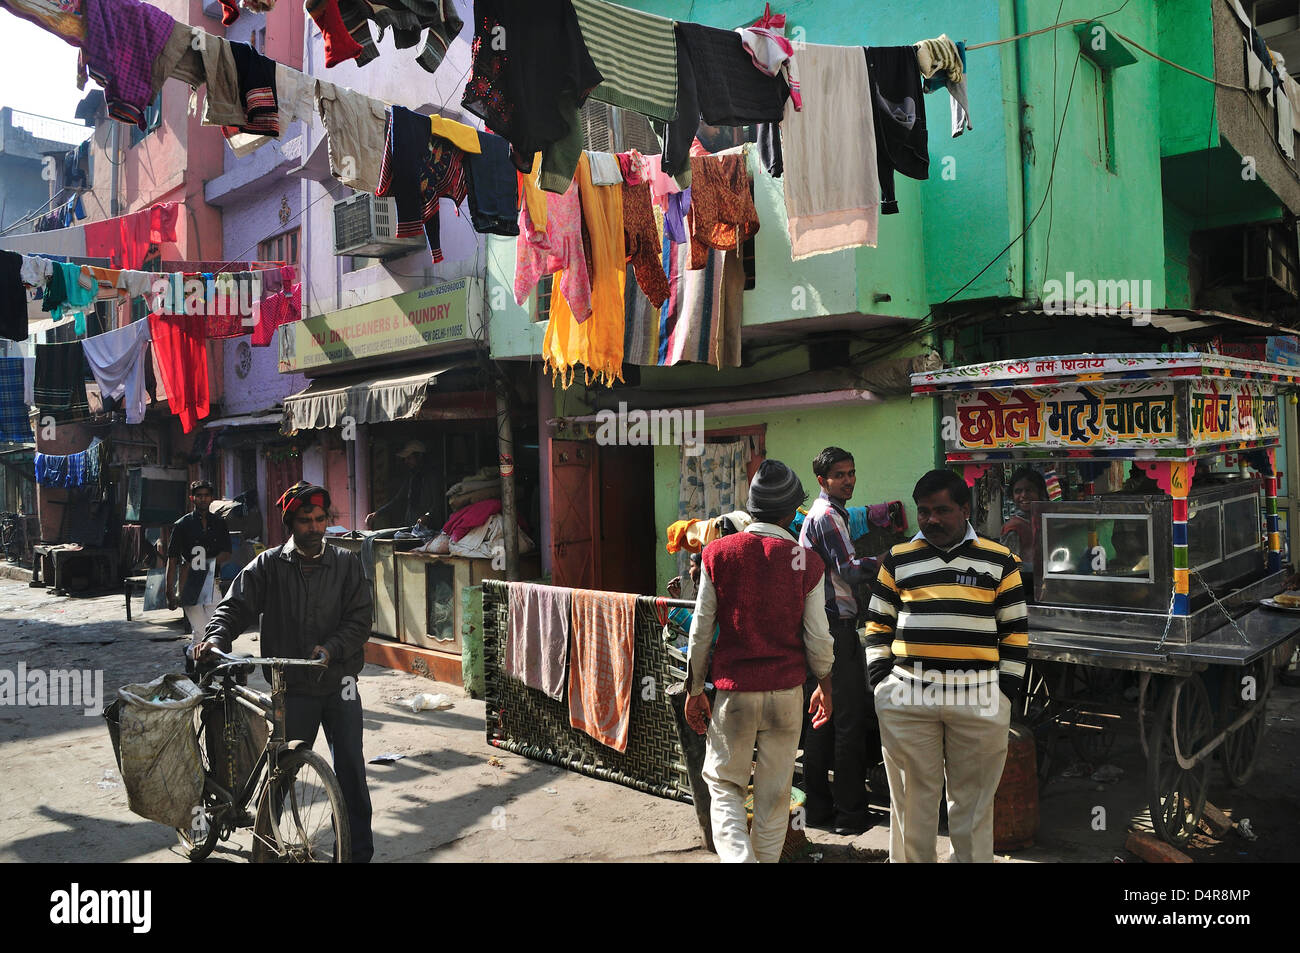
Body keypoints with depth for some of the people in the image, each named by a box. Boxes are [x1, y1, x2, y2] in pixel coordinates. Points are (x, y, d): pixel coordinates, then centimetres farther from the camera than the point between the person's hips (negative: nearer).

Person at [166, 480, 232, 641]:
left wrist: (205, 563, -7)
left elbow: (226, 554, 11)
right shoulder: (182, 525, 2)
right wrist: (170, 593, -7)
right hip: (190, 584, -3)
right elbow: (172, 560, -1)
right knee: (199, 633, -8)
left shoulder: (220, 524, 13)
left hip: (212, 582, 3)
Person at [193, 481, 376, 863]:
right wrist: (216, 637, -23)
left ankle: (359, 850, 14)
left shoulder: (346, 563, 3)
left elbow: (360, 619, -2)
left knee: (351, 769, 1)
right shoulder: (268, 566, 3)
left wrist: (331, 648, -17)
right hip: (292, 688, 0)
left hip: (339, 683, 0)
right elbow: (236, 606, -3)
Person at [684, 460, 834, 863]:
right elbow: (817, 637, -2)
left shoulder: (718, 553, -6)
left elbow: (701, 629, -3)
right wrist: (825, 686, 15)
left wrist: (694, 689, 7)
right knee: (775, 792, 14)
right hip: (786, 692, 1)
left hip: (733, 690, -1)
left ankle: (737, 854, -6)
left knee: (724, 784, 12)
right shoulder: (806, 560, -6)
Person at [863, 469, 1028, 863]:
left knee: (973, 799, 8)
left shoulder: (999, 560, 6)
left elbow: (1015, 630, 8)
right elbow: (877, 624, 11)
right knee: (912, 797, 8)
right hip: (907, 696, 1)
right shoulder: (898, 559, 8)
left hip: (979, 697, 0)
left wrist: (1008, 687, 3)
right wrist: (879, 678, 2)